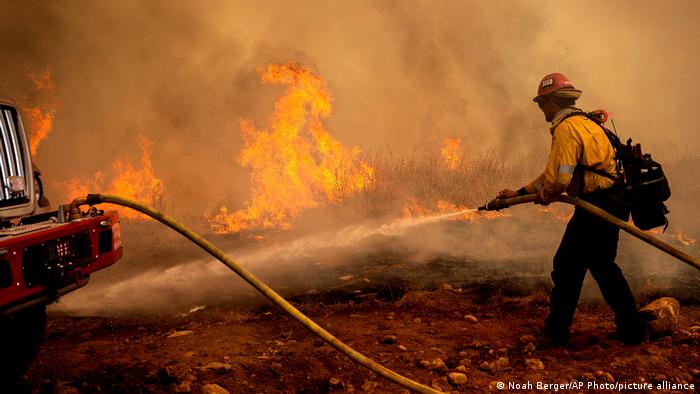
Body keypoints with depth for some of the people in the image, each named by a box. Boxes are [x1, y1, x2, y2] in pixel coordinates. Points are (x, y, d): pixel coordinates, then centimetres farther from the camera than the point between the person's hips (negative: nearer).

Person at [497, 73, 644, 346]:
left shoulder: (566, 128, -14)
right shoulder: (583, 123, 18)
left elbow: (560, 178, -23)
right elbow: (555, 172, 23)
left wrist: (545, 196, -1)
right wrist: (519, 193, 23)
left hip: (596, 206, -10)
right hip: (611, 203, 10)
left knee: (567, 266, 1)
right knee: (602, 265, 20)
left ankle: (556, 332, 11)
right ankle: (631, 330, 27)